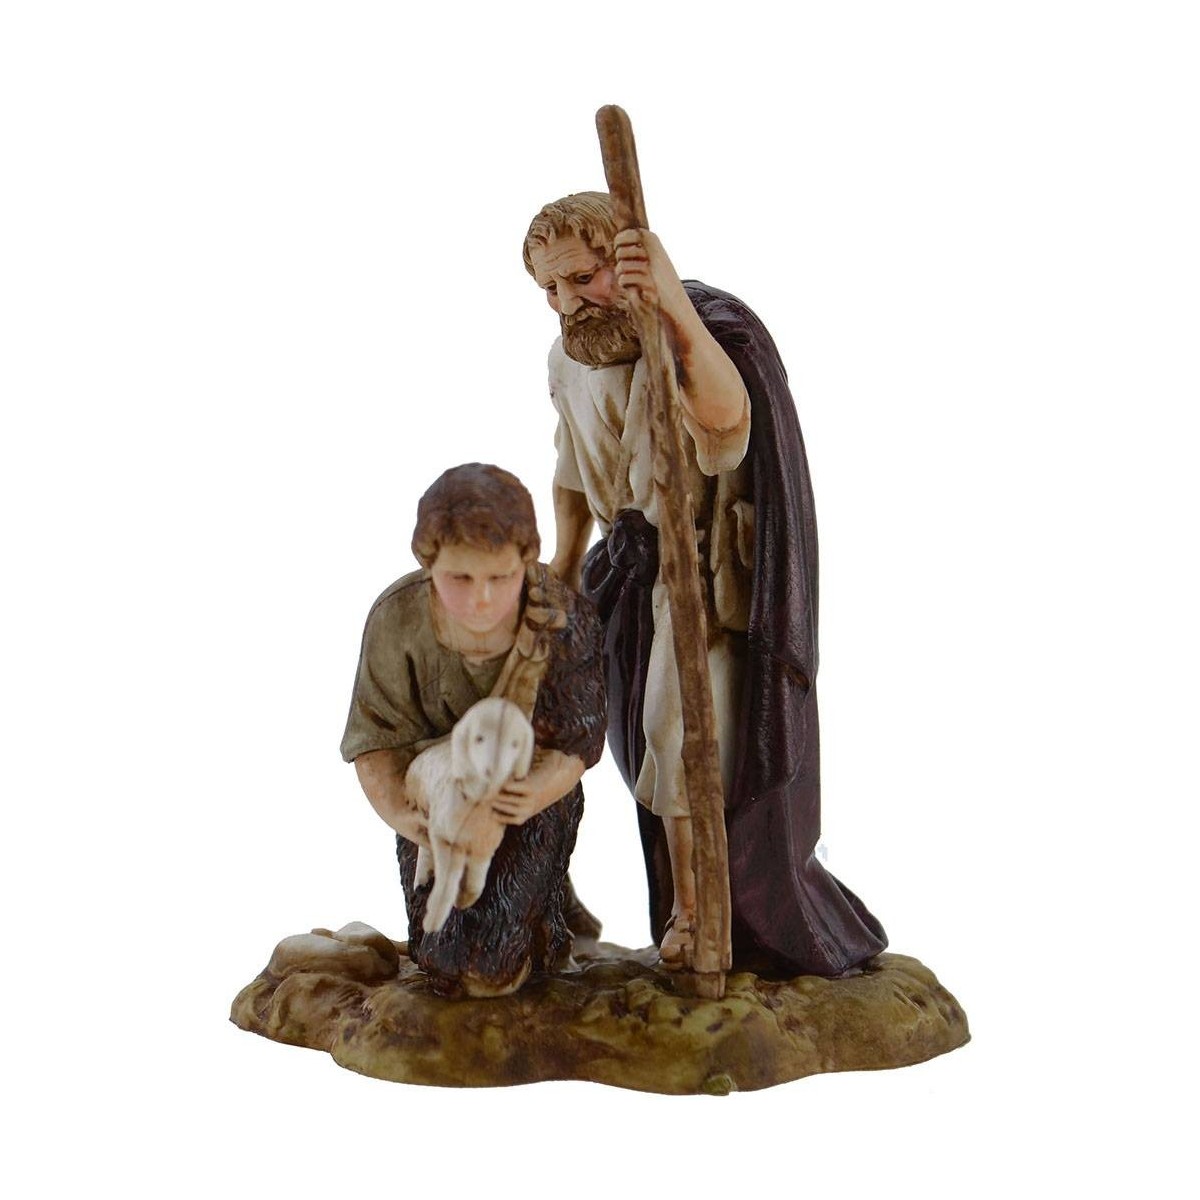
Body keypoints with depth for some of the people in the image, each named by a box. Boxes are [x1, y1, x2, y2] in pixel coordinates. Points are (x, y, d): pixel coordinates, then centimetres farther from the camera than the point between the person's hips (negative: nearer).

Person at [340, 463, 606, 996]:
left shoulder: (566, 621, -26)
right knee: (446, 965, 0)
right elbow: (376, 739, -16)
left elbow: (576, 743, -18)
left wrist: (540, 791, -42)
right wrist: (398, 812, -37)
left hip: (531, 795, -1)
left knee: (491, 970, -10)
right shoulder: (396, 621, -24)